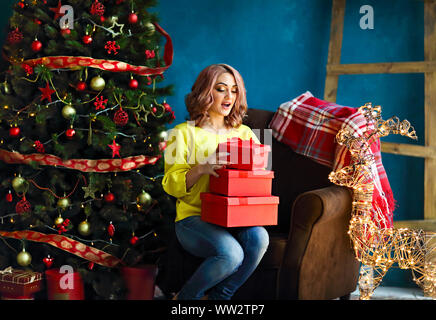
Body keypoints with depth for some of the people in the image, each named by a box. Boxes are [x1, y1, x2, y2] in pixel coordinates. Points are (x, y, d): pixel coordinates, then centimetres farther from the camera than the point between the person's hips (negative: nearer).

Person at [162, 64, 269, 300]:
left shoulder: (245, 133, 18)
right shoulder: (183, 133, 5)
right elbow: (171, 185, -2)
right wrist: (201, 168, -20)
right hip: (194, 217, -4)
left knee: (258, 237, -30)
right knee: (231, 253, -32)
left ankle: (218, 297, -7)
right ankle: (186, 297, -3)